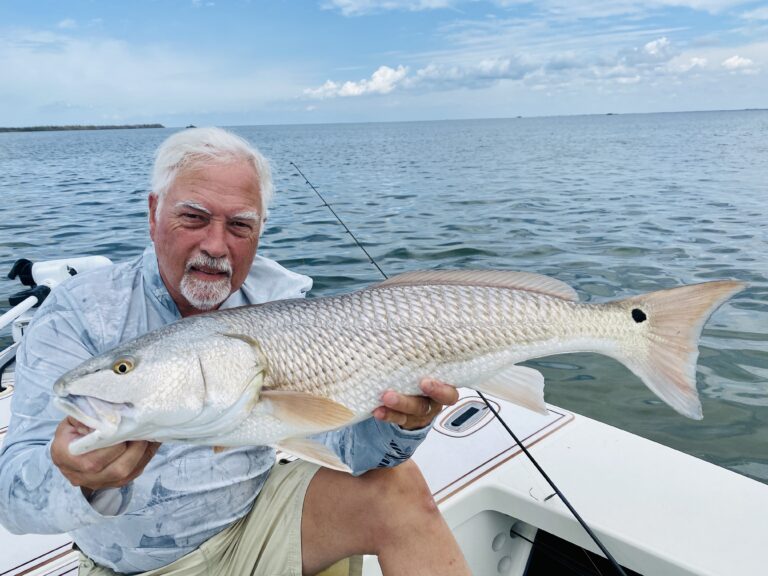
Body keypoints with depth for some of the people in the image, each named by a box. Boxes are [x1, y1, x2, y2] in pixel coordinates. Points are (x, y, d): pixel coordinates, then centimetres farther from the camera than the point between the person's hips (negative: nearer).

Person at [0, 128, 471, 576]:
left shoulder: (283, 300, -10)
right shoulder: (79, 314, -16)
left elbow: (348, 437, -15)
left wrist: (403, 423, -37)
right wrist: (81, 481, -46)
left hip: (260, 513, -1)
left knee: (399, 489, -19)